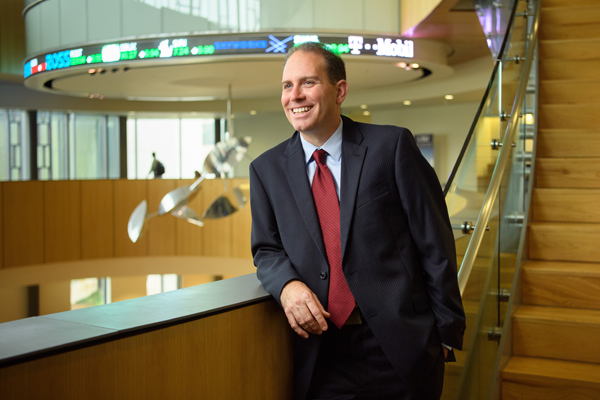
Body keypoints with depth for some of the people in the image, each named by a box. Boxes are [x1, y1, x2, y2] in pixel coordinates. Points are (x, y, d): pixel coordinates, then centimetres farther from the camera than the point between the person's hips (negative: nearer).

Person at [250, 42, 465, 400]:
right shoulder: (267, 169, 5)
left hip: (402, 348, -2)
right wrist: (288, 285, -12)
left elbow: (434, 244, -3)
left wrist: (446, 332, -4)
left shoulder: (392, 146, -4)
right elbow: (266, 249, 11)